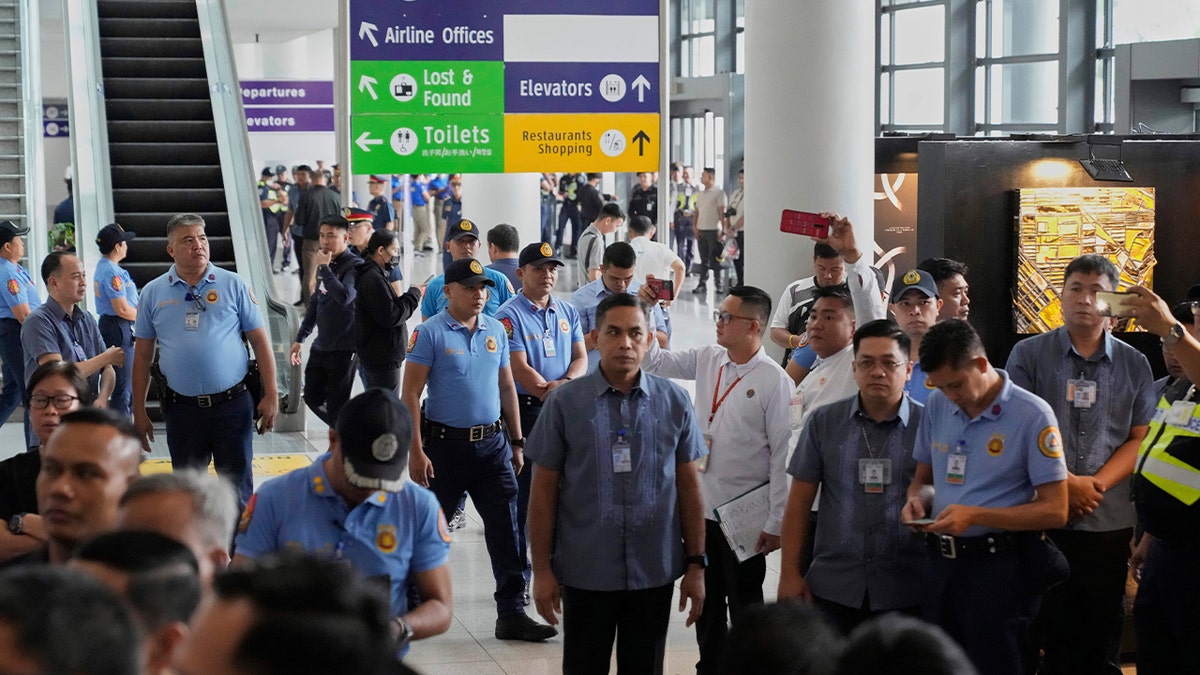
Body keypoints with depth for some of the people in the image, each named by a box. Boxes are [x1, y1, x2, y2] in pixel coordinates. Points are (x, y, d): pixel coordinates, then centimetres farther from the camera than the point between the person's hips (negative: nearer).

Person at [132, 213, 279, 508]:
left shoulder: (233, 285, 1)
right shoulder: (154, 293, 5)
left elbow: (260, 341, 1)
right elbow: (143, 355, 8)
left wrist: (271, 395, -6)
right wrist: (139, 411, 6)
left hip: (232, 404, -2)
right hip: (182, 408, 2)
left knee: (238, 488, 4)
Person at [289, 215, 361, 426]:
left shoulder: (355, 266, -15)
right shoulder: (327, 264, 8)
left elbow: (345, 297, -33)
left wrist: (324, 268, -24)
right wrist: (300, 338, 22)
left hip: (343, 350, -8)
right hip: (320, 346, 8)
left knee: (336, 406, -4)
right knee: (312, 397, 16)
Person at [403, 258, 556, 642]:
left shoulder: (496, 330, 9)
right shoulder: (430, 333, -7)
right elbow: (410, 395, -9)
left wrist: (516, 443, 13)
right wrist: (416, 451, -15)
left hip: (492, 443, 4)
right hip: (446, 444, -4)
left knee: (505, 527, -1)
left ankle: (511, 614, 3)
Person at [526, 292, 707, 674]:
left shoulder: (674, 402, 1)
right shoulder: (564, 403, -4)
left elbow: (689, 485, 6)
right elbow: (544, 490, -1)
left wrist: (696, 564, 4)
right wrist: (542, 570, -3)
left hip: (655, 572, 2)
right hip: (585, 574, -1)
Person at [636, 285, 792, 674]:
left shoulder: (774, 380, -15)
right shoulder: (706, 360, 4)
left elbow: (783, 454, -15)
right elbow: (654, 361, 11)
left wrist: (776, 523, -15)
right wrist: (645, 309, -3)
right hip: (701, 507, 6)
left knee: (744, 606, 7)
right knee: (706, 602, 18)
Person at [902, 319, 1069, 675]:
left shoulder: (1032, 415, -12)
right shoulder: (937, 406, 5)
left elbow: (1055, 511, -13)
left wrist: (975, 516, -20)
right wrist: (917, 499, -5)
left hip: (999, 567, -6)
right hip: (941, 562, 6)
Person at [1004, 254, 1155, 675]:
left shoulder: (1133, 364, 8)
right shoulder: (1029, 354, 2)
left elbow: (1140, 438, 5)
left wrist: (1096, 484, -11)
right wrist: (1065, 481, -13)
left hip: (1109, 521, 2)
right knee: (1051, 635, 4)